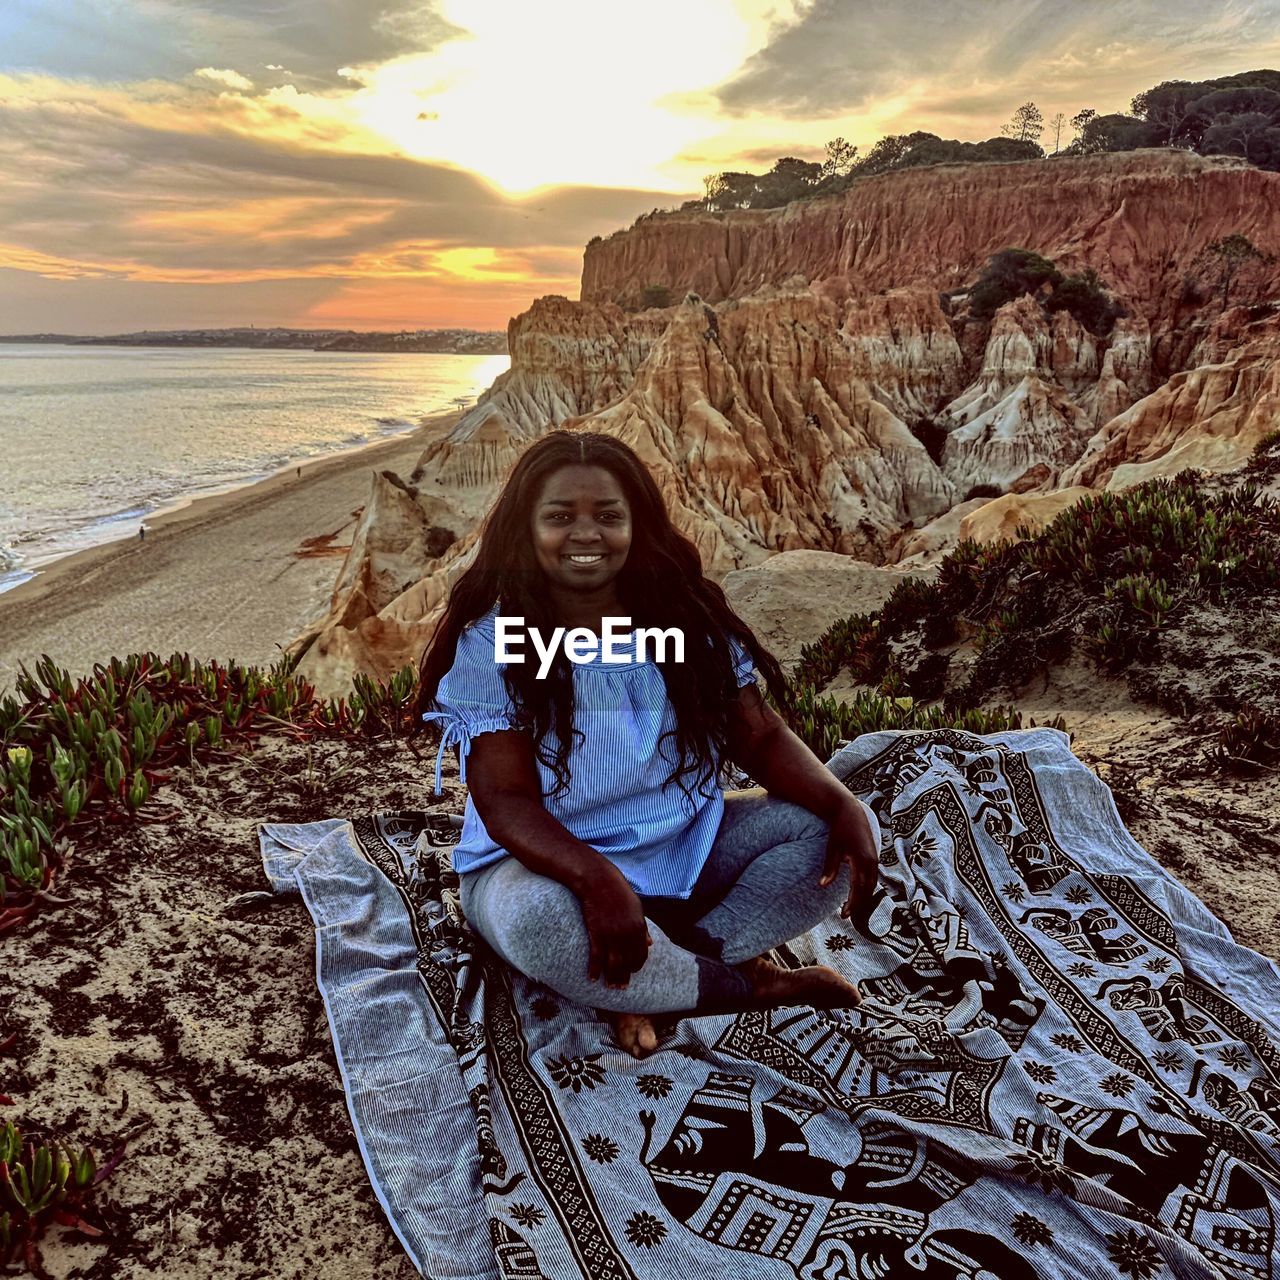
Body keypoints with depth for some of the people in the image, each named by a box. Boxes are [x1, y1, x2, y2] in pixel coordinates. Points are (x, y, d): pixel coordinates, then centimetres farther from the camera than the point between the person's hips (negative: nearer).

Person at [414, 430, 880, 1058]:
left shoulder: (689, 617, -4)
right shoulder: (490, 644, -15)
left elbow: (761, 736, -2)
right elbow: (506, 800, -20)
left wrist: (841, 803, -21)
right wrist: (596, 877, -38)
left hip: (689, 848, 4)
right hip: (550, 862, -3)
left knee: (842, 834, -12)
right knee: (536, 920, -38)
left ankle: (651, 983, -20)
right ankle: (759, 986, -16)